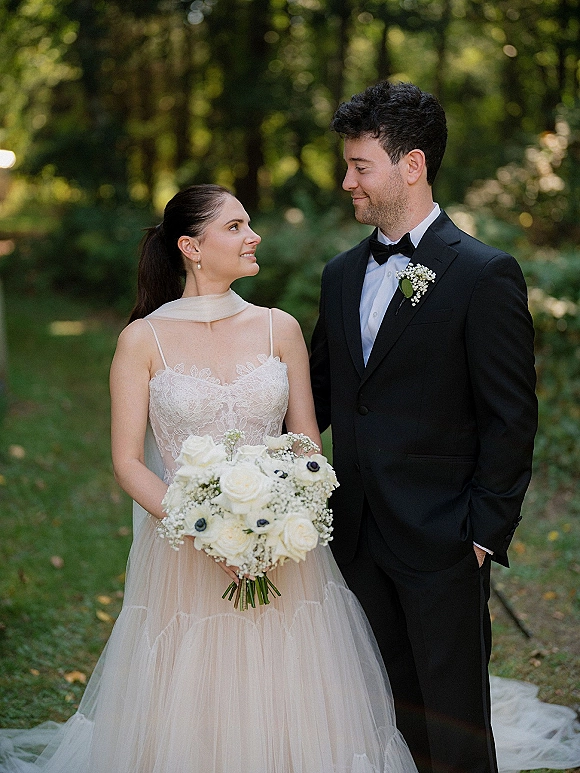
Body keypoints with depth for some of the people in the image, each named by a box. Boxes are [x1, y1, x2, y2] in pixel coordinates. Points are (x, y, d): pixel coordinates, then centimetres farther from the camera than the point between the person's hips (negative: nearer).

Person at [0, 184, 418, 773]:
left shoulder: (279, 329, 3)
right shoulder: (143, 339, -4)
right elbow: (128, 462, -5)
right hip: (185, 559, -2)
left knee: (289, 713, 9)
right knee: (190, 722, 8)